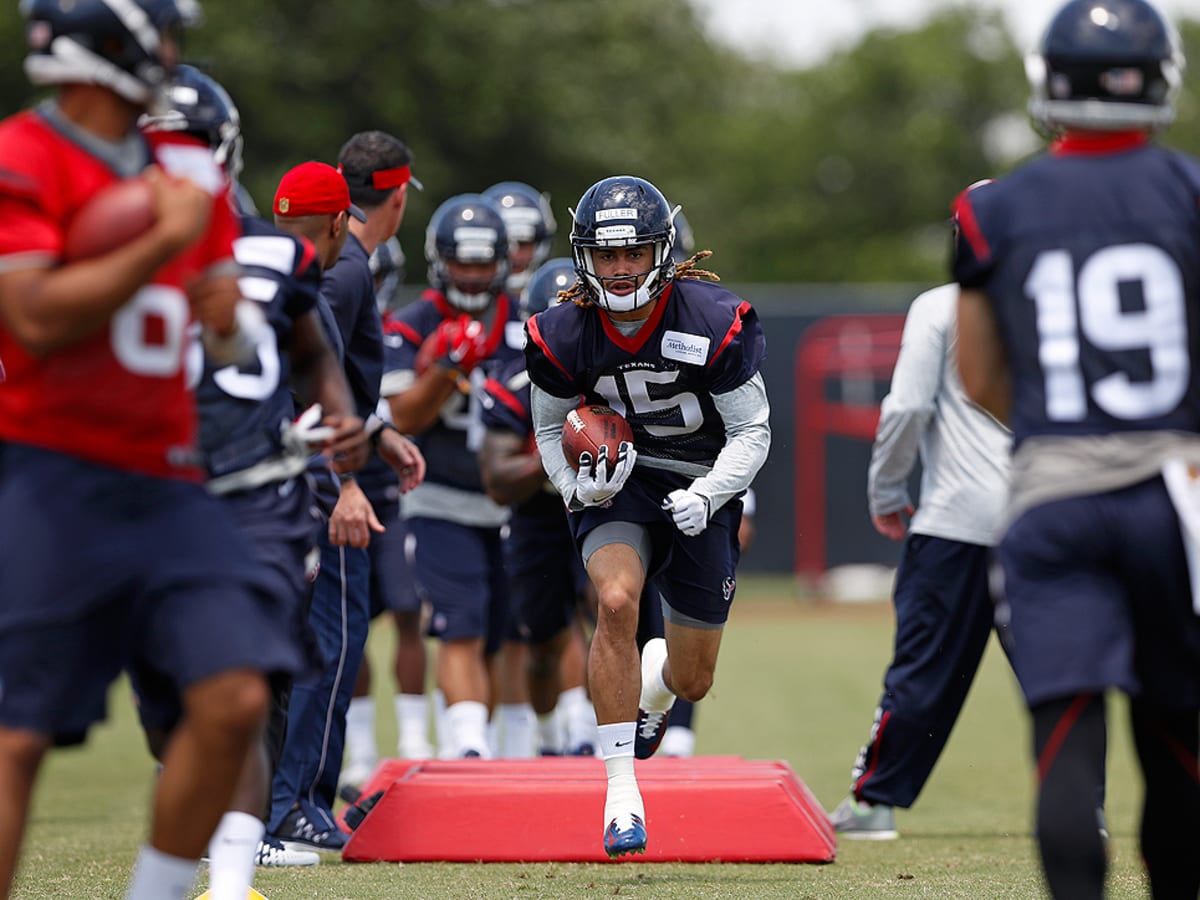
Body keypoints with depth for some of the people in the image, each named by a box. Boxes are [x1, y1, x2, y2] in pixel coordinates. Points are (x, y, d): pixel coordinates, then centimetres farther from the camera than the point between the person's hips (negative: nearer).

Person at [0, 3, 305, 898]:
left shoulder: (187, 170, 14)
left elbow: (232, 347, 21)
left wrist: (227, 317, 0)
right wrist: (165, 243, -18)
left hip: (165, 480, 7)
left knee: (234, 699, -6)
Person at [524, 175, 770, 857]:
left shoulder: (714, 324, -21)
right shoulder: (562, 336, -14)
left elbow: (752, 431, -12)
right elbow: (551, 428, 3)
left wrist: (708, 495, -28)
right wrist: (578, 484, -17)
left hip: (700, 494, 0)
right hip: (617, 486, 0)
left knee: (693, 680, 8)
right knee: (617, 601, -32)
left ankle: (654, 689, 51)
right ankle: (621, 789, -25)